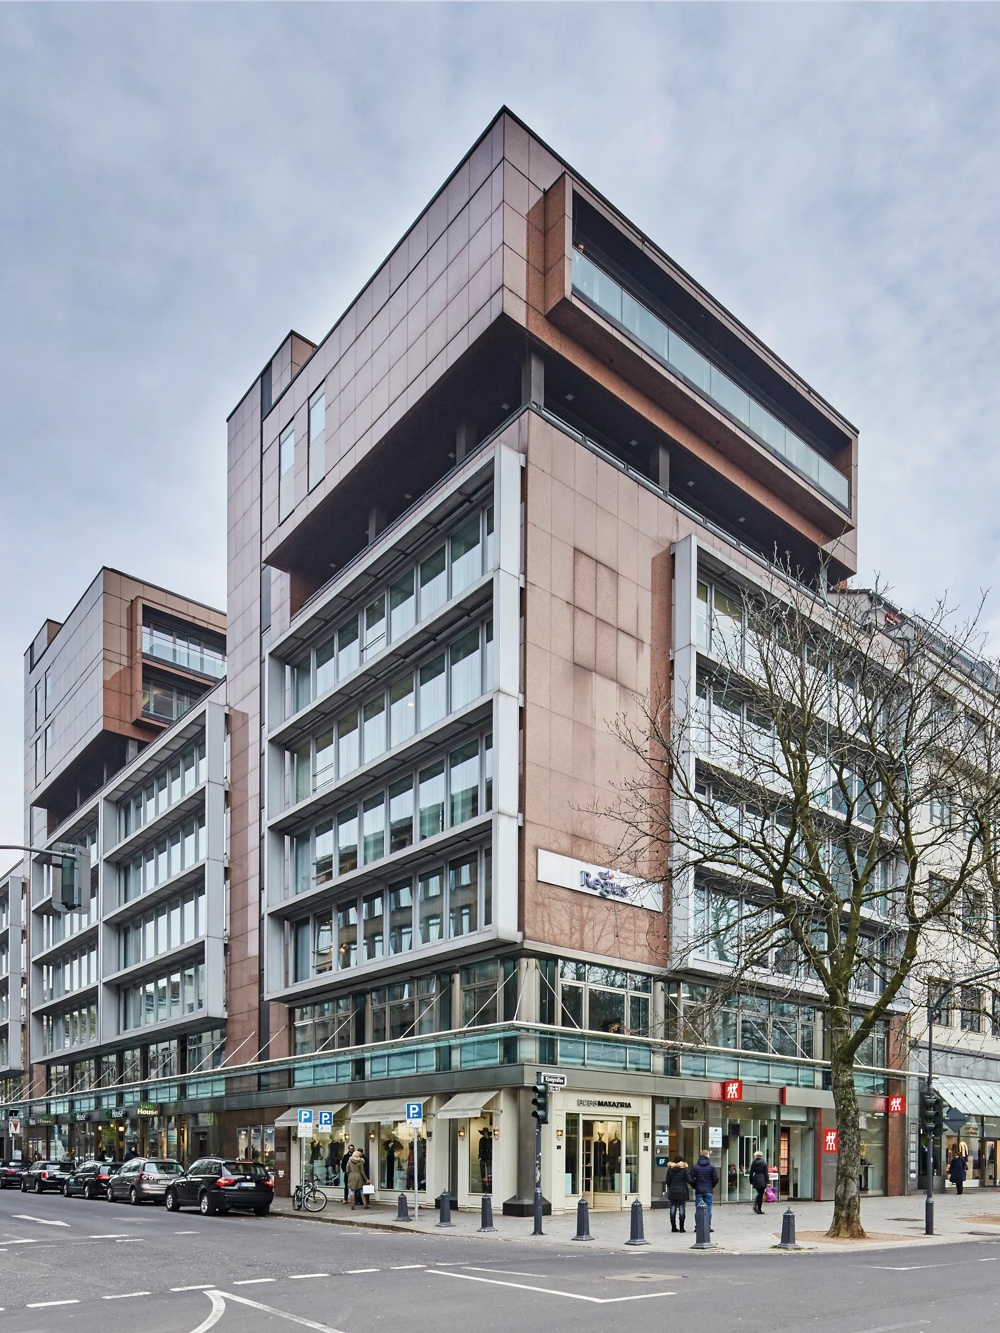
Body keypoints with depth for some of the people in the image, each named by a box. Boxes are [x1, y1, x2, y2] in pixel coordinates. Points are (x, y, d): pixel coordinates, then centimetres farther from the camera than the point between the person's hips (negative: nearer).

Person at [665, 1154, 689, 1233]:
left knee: (673, 1209, 8)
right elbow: (688, 1179, -9)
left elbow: (667, 1181, 3)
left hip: (672, 1191, 3)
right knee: (682, 1209, 2)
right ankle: (681, 1227, 1)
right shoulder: (685, 1168, -8)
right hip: (682, 1191, -3)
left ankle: (673, 1227, 11)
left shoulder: (670, 1168, 0)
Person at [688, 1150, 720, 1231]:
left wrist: (694, 1186, 8)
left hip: (698, 1191, 0)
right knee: (708, 1209, 5)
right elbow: (716, 1179, -5)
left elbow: (689, 1178, -5)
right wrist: (712, 1186, 12)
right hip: (708, 1191, 0)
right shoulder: (712, 1167, -3)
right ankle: (708, 1226, 3)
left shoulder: (695, 1167, -1)